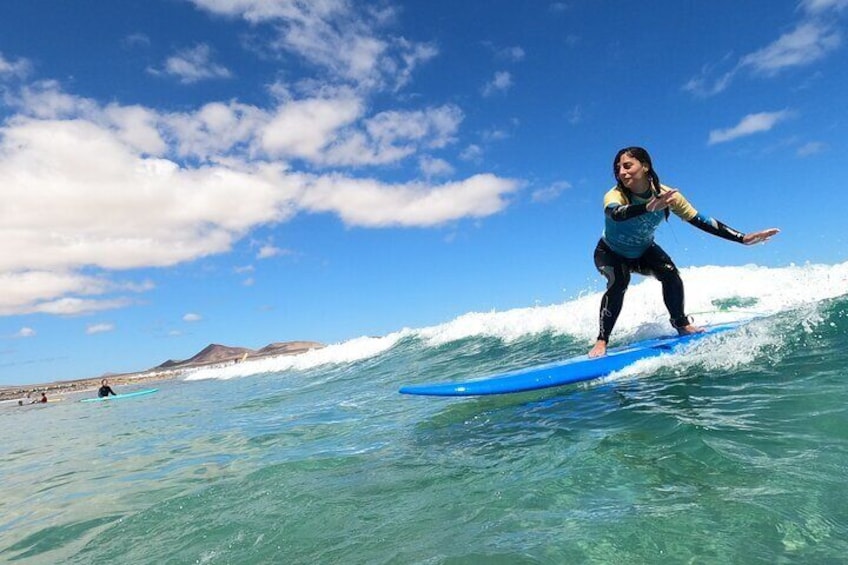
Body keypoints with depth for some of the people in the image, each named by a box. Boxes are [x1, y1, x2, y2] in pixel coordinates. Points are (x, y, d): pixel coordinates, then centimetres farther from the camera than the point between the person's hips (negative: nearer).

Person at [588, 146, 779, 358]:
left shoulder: (666, 195, -22)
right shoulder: (614, 196, -33)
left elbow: (701, 220, -16)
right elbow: (616, 214, -57)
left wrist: (743, 238, -19)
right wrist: (648, 207, -76)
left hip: (643, 251, 4)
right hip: (610, 253, -3)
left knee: (670, 273, -21)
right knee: (619, 282, -31)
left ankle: (681, 324, 3)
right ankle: (601, 342, -25)